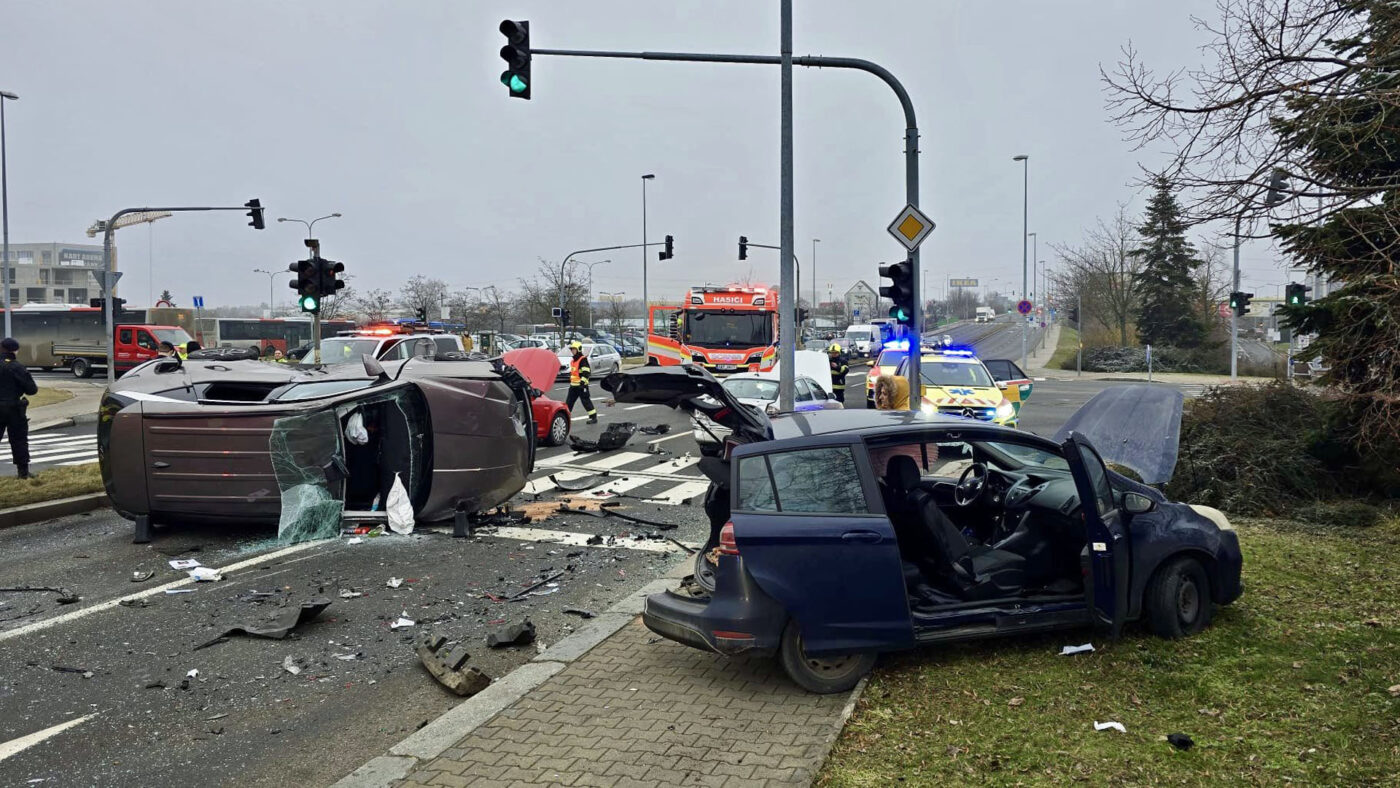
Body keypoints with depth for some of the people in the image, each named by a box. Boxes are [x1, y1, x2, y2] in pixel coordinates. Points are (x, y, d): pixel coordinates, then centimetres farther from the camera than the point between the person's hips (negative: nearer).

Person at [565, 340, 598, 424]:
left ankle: (593, 417, 3)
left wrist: (582, 382, -25)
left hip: (581, 386, -9)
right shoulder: (573, 361, 18)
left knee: (586, 401, -4)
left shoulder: (583, 360, -12)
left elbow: (586, 373, -19)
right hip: (573, 386, 9)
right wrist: (571, 382, 26)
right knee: (569, 401, 8)